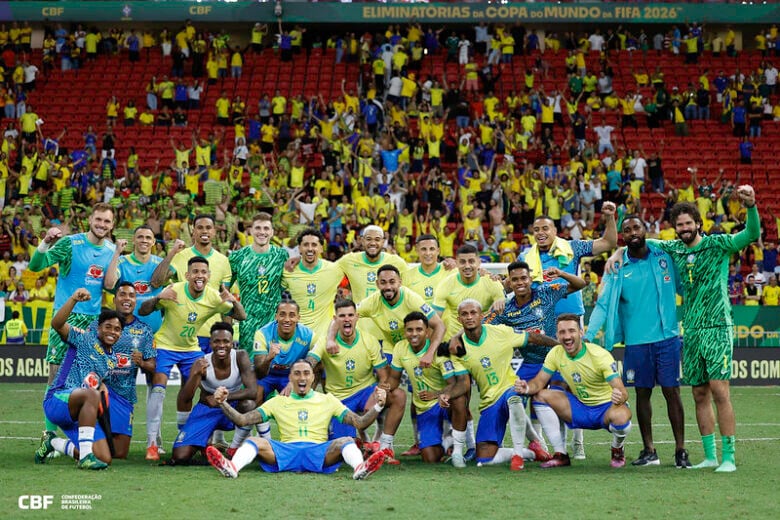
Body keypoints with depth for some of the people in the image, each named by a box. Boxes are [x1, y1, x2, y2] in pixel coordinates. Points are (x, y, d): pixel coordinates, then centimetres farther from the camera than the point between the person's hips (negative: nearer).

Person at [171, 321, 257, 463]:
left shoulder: (240, 357, -19)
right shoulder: (201, 364, -19)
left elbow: (252, 391, -28)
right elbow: (184, 398, -26)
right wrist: (196, 374, -43)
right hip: (206, 410, 0)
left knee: (248, 403, -37)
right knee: (180, 457, -15)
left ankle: (235, 449, -12)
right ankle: (206, 443, 20)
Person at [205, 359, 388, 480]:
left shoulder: (327, 400, 21)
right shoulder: (277, 402, 22)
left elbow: (360, 423, 14)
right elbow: (242, 420, 15)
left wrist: (377, 406, -4)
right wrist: (223, 403, -1)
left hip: (319, 452, 0)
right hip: (284, 451, 0)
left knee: (346, 441, -28)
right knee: (254, 441, -25)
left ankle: (360, 468, -60)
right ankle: (232, 467, -56)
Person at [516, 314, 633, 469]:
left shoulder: (600, 355, -22)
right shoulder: (556, 353, -7)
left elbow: (622, 391, -28)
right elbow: (539, 382, -5)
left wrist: (619, 397, -54)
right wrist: (527, 388, -30)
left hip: (606, 408, -5)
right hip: (579, 407, 5)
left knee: (620, 417, -40)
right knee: (540, 396, -14)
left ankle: (617, 451, -1)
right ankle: (561, 455, -7)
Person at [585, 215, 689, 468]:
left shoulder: (664, 257, 3)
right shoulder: (617, 268, 2)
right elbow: (603, 305, -2)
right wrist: (588, 335, -13)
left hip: (667, 337, -1)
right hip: (636, 341, 1)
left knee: (671, 391, -2)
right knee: (643, 393, 6)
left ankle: (681, 450, 4)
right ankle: (649, 451, 14)